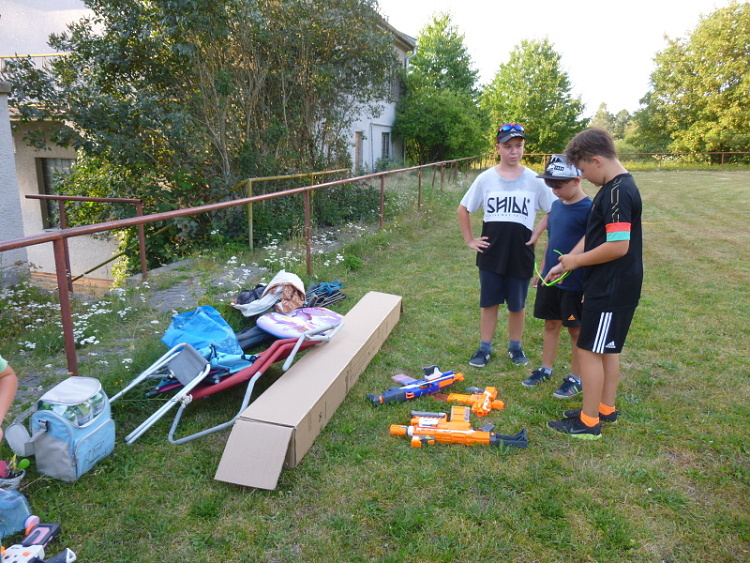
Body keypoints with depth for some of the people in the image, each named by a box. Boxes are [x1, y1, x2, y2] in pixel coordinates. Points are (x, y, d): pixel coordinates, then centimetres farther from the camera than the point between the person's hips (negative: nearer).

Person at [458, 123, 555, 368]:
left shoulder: (534, 180, -3)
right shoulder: (486, 178, -3)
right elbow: (463, 209, 7)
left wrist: (537, 232, -2)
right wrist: (469, 239, 3)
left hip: (521, 253, 0)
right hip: (491, 252, 0)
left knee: (517, 304, 12)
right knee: (489, 302, 8)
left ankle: (515, 347, 30)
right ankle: (484, 348, 22)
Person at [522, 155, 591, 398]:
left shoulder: (589, 209, -15)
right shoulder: (556, 206, 6)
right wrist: (541, 271, 17)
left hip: (575, 283, -6)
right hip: (549, 280, 7)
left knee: (576, 330, 7)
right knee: (551, 324, 16)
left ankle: (575, 378, 21)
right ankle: (545, 369, 30)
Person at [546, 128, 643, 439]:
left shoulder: (618, 192, -21)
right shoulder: (616, 188, 11)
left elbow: (618, 246, -27)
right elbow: (592, 236, 16)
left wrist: (577, 261, -14)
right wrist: (564, 263, 11)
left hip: (611, 290, -10)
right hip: (609, 286, 10)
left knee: (590, 350, -1)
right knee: (607, 349, 19)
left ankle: (588, 422, 11)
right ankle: (606, 408, 33)